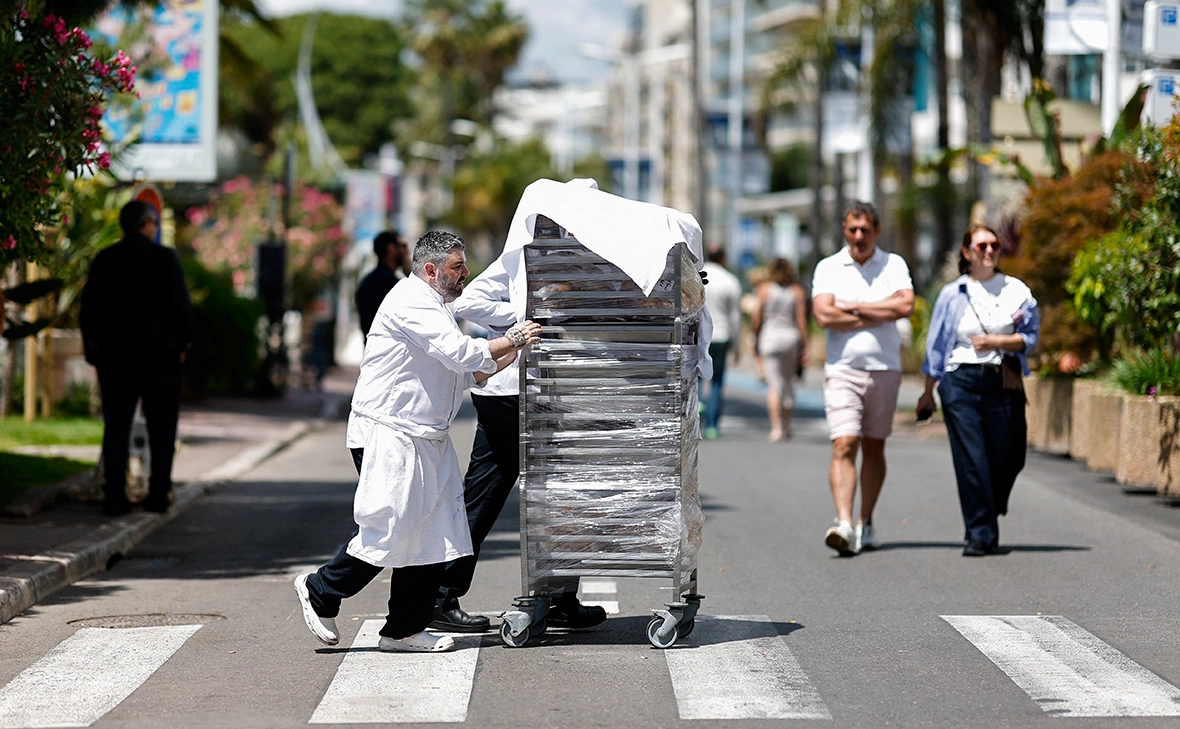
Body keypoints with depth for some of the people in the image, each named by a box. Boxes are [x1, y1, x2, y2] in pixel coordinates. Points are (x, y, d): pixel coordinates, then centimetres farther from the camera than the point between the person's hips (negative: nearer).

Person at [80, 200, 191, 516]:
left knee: (116, 426, 4)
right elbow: (180, 304, -7)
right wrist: (181, 344, 4)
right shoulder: (164, 257, -6)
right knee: (161, 427, 6)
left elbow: (88, 308, 8)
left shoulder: (103, 260, 6)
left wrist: (93, 349, 14)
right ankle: (158, 493, 4)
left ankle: (114, 496, -2)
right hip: (158, 353, -3)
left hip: (113, 354, 3)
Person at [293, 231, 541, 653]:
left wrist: (512, 352, 11)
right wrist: (510, 341, -10)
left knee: (432, 533, 5)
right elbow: (459, 354, -20)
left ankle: (404, 631, 9)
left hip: (424, 440, 10)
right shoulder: (411, 302, -11)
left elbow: (470, 373, 23)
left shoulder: (433, 308, 23)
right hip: (388, 436, -10)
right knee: (387, 529, -11)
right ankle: (320, 593, 8)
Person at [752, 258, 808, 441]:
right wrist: (805, 347, 3)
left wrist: (756, 339, 15)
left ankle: (776, 427, -17)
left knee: (774, 384, -4)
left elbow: (757, 318, 2)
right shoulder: (798, 292, 3)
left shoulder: (765, 289, 1)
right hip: (791, 337, 2)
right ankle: (786, 426, 23)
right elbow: (802, 322, 0)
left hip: (770, 336, -2)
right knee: (789, 382, 16)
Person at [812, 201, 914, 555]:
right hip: (843, 368, -2)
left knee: (874, 448, 9)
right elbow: (824, 315, -11)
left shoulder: (894, 264, 7)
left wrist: (853, 306, -9)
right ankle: (844, 525, -23)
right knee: (844, 446, -14)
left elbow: (906, 306, -10)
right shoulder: (828, 268, 4)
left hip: (885, 369, 2)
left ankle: (865, 524, 19)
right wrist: (883, 312, -8)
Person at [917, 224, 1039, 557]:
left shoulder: (1017, 290, 8)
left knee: (1006, 460, 2)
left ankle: (989, 517, 27)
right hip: (961, 382, -1)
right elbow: (936, 346, 11)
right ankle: (979, 534, -3)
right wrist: (928, 392, 12)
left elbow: (1030, 337, 3)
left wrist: (995, 342, -12)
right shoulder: (952, 294, 7)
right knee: (972, 461, -8)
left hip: (1004, 383, 1)